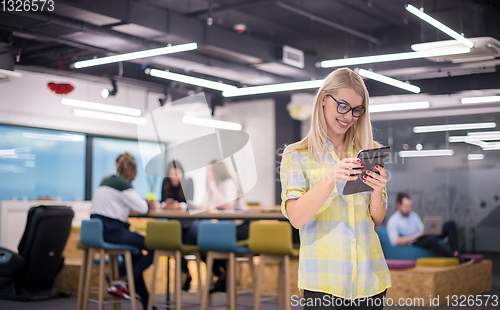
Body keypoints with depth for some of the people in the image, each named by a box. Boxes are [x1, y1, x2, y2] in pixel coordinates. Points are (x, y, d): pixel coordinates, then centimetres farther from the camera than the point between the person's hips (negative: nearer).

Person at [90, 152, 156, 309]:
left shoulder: (106, 181, 17)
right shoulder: (123, 184, -10)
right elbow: (142, 208, -12)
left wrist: (145, 203, 18)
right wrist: (148, 204, 12)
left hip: (97, 229, 10)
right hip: (111, 230, -10)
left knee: (134, 252, 26)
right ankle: (120, 282, -5)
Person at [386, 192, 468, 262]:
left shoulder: (414, 215, 17)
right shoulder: (393, 221, -6)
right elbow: (395, 241, -16)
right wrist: (414, 237, -17)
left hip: (427, 236, 8)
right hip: (415, 242, -8)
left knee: (451, 224, -2)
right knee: (430, 240, -42)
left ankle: (456, 252, -19)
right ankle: (454, 255, -33)